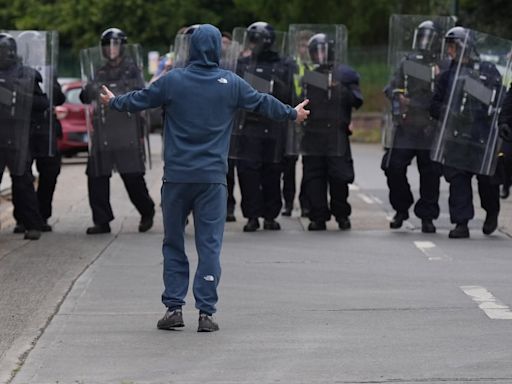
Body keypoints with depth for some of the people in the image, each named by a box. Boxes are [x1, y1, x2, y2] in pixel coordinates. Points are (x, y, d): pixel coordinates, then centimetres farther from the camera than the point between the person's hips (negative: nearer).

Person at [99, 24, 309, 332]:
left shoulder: (173, 81, -1)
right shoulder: (231, 83, 0)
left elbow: (139, 100, 11)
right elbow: (262, 103, 13)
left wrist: (114, 102, 32)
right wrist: (293, 113, 31)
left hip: (176, 177, 0)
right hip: (213, 179, 0)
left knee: (173, 243, 11)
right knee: (210, 245, 1)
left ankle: (174, 307, 8)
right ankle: (206, 313, -3)